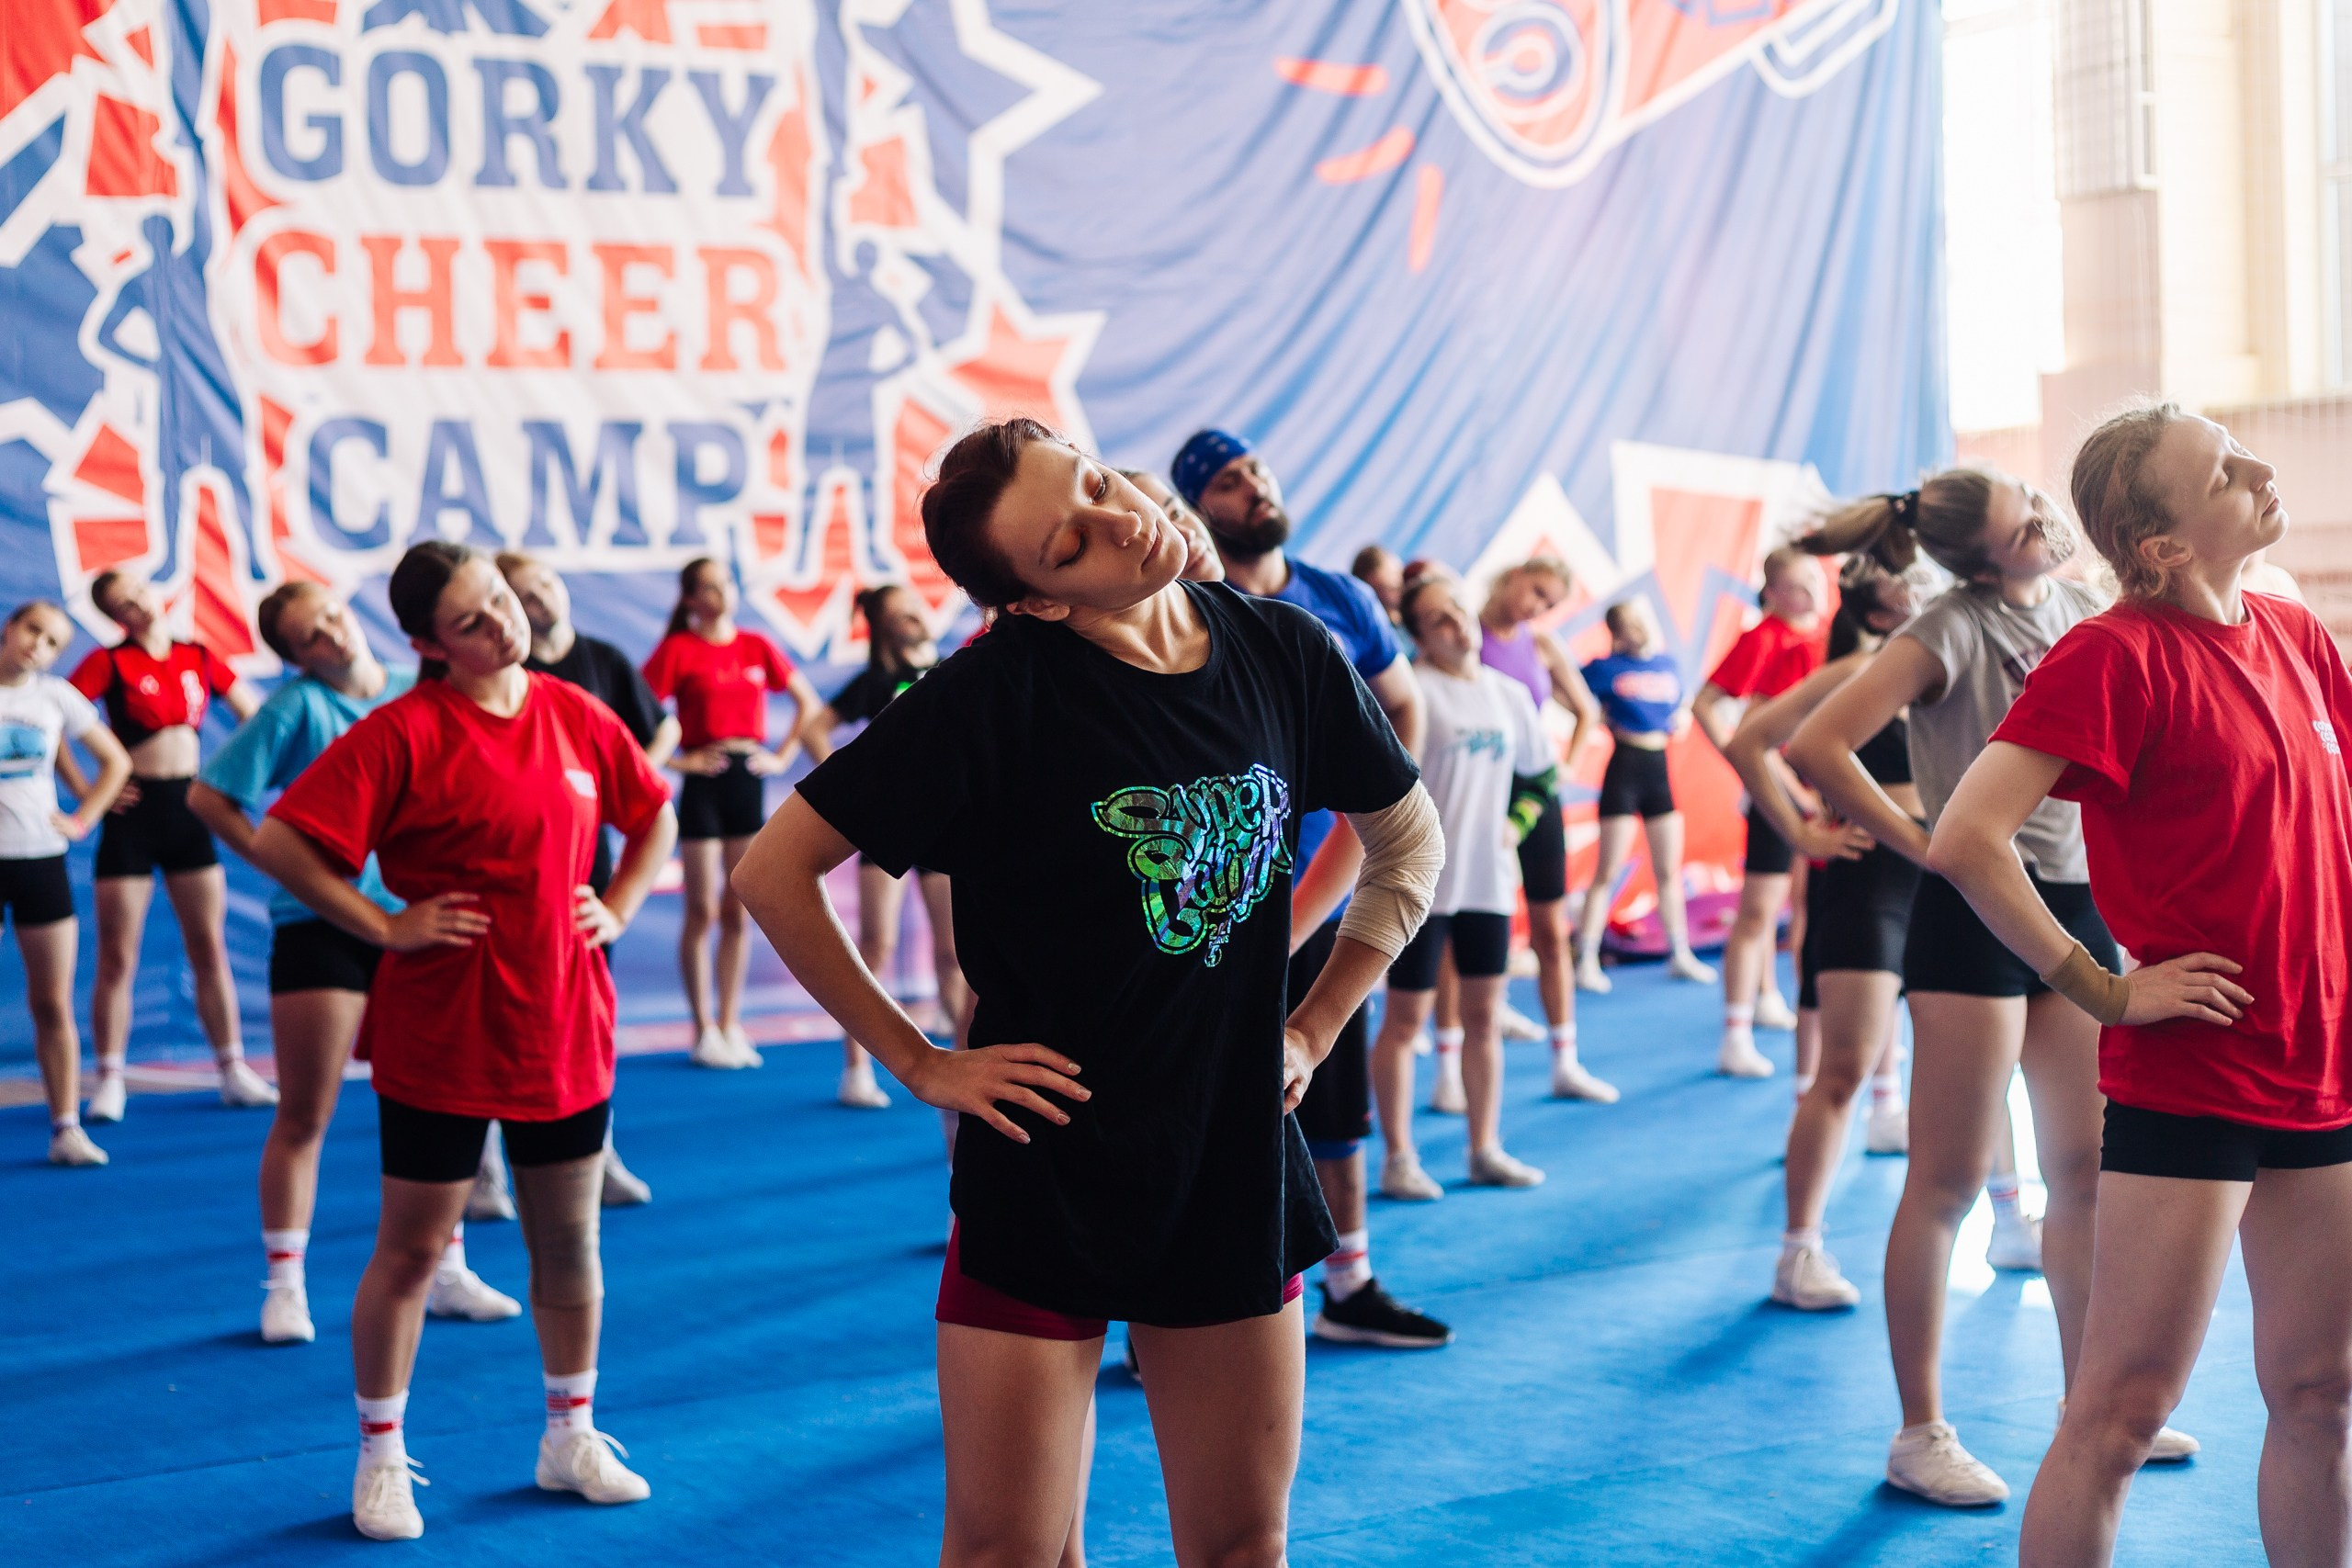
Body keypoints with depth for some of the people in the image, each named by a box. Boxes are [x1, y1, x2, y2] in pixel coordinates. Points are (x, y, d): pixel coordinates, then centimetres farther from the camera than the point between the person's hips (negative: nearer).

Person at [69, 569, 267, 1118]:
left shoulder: (198, 658, 5)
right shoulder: (109, 663, -6)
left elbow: (254, 714, 14)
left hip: (189, 807, 3)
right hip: (134, 811, -3)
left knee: (210, 949, 6)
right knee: (118, 958, -1)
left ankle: (235, 1072, 12)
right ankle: (109, 1083, 6)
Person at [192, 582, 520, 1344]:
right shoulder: (296, 708, -7)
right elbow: (208, 796, -6)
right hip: (320, 925, -4)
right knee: (304, 1117, 1)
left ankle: (447, 1275, 21)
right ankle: (285, 1287, 11)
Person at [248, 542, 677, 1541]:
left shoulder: (576, 715, 3)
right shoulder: (405, 733, -13)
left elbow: (655, 817, 19)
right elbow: (277, 842, -18)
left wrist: (617, 907, 5)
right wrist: (387, 927, -15)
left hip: (565, 1029, 5)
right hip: (439, 1038, -4)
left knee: (569, 1239, 13)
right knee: (410, 1250, 6)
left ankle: (572, 1438, 30)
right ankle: (381, 1459, 21)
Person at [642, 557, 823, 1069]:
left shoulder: (756, 646, 7)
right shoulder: (678, 648, -5)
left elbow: (808, 702, 16)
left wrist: (783, 756, 7)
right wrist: (676, 761, -12)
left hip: (749, 781, 4)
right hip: (704, 783, -4)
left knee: (739, 913, 8)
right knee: (703, 912, 0)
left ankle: (730, 1024, 16)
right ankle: (704, 1030, 7)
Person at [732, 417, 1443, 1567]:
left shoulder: (1280, 652, -2)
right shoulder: (997, 692, -15)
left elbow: (1408, 845, 15)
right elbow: (772, 873, -11)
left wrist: (1312, 1031, 7)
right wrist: (918, 1063, -9)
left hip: (1235, 1168, 4)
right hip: (1044, 1171, -4)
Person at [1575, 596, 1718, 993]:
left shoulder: (1668, 664, 7)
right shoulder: (1606, 668, -8)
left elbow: (1682, 707, 18)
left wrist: (1682, 719, -3)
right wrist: (1600, 718, -11)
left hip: (1659, 770, 5)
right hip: (1624, 769, -5)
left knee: (1669, 870, 13)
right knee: (1607, 873, -3)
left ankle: (1680, 955, 23)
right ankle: (1586, 961, 2)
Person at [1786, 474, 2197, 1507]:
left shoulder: (2086, 611, 7)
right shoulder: (1952, 630, -14)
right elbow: (1816, 746, -23)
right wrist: (1922, 845, -15)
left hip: (2078, 907, 7)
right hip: (1976, 910, -7)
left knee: (2089, 1172, 12)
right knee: (1949, 1181, -1)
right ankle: (1921, 1435, 8)